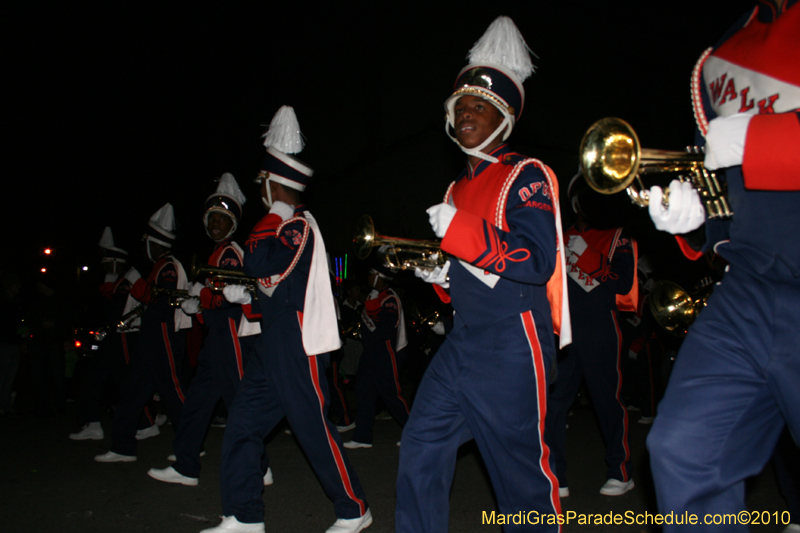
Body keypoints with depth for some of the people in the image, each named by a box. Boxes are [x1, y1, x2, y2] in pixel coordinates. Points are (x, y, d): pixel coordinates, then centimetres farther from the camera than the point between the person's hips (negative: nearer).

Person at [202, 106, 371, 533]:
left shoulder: (299, 227, -14)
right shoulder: (289, 226, 16)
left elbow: (257, 263, -29)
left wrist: (273, 214, -17)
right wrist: (245, 295, 13)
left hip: (299, 349, -10)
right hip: (274, 346, 10)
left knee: (315, 431, 0)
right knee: (242, 426, 9)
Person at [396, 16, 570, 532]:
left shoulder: (526, 176, -6)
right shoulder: (458, 187, 18)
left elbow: (538, 265, -19)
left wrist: (457, 229, -22)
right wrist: (439, 275, 6)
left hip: (511, 342, -7)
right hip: (463, 340, 8)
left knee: (521, 469, 5)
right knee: (421, 449, 6)